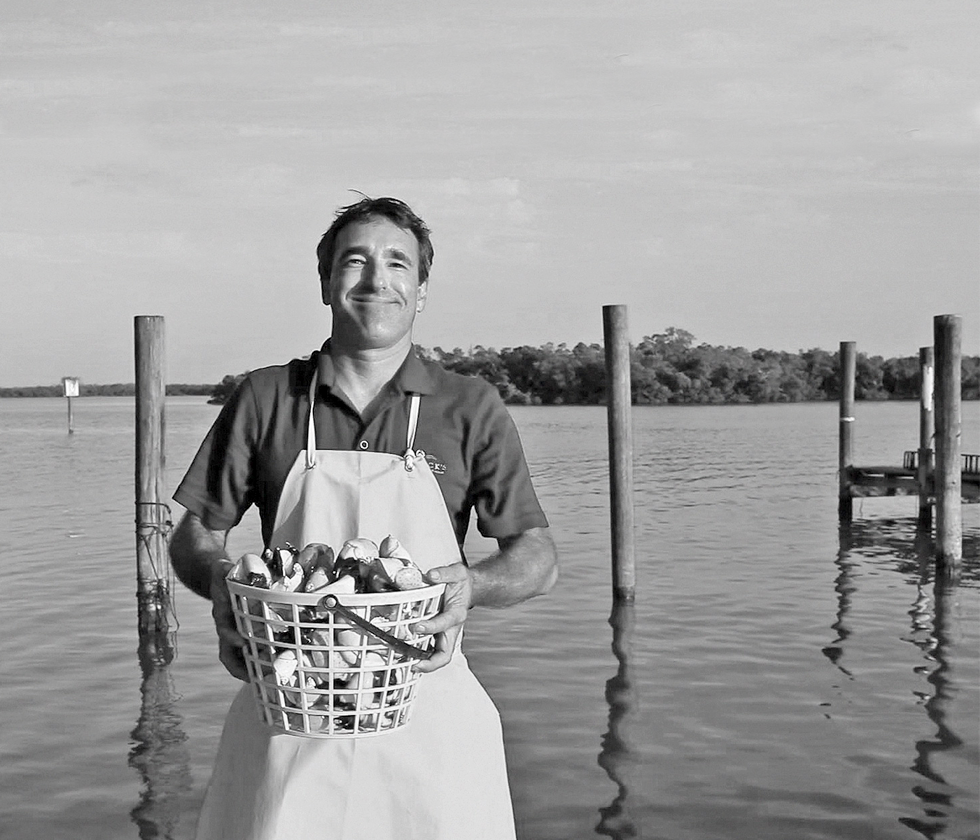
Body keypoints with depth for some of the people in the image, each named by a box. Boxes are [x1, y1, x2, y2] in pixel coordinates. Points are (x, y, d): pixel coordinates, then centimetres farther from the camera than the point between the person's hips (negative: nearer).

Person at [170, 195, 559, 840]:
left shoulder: (472, 409, 3)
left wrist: (472, 584, -18)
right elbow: (195, 535, 11)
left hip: (428, 715, 0)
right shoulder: (265, 399, 6)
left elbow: (538, 558, 3)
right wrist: (223, 581, -12)